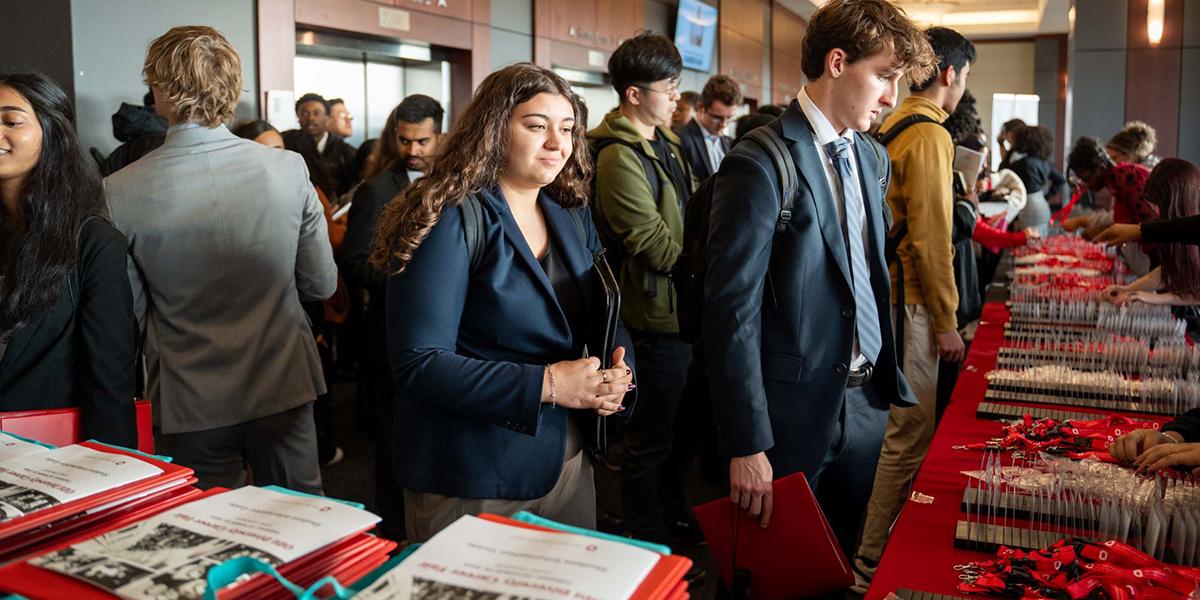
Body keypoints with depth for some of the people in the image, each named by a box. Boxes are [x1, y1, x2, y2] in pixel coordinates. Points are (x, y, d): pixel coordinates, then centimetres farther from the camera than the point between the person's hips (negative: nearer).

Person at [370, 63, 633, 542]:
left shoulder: (574, 220, 6)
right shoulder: (451, 220, -15)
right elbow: (418, 364, -21)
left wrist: (616, 376, -12)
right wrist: (546, 384, -26)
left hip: (567, 463, 7)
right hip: (470, 483, -6)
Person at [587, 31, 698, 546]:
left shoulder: (664, 143, 12)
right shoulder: (620, 156, -18)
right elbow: (656, 246, -21)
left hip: (684, 305, 10)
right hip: (658, 314, -10)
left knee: (684, 425, 23)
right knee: (651, 439, 6)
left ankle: (671, 512, 43)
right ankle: (647, 543, 22)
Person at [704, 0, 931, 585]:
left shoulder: (872, 158, 8)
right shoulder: (760, 166, -17)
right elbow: (732, 312, -19)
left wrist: (885, 374, 11)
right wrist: (747, 445, -19)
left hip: (865, 400, 7)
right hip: (796, 408, -7)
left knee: (843, 559, 21)